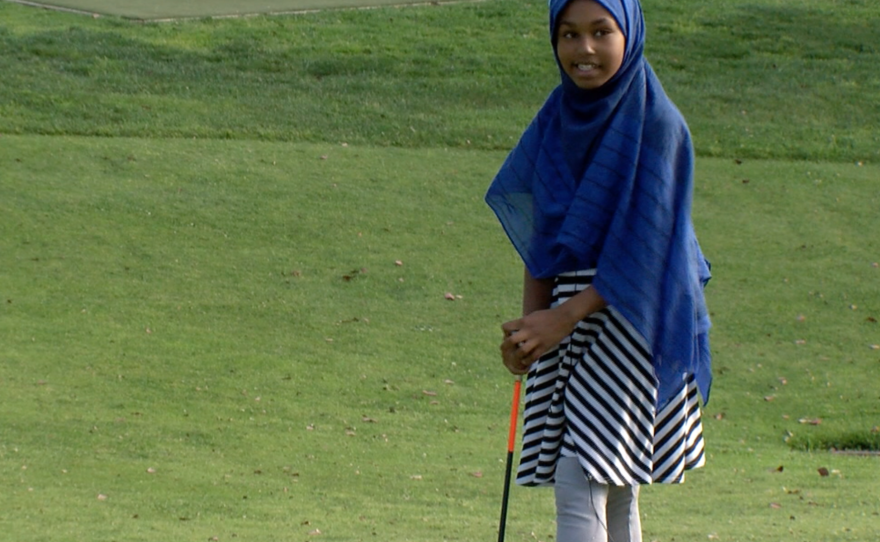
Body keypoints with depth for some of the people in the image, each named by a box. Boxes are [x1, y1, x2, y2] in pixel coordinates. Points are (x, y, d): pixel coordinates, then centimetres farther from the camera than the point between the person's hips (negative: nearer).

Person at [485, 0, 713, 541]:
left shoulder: (656, 125, -12)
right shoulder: (560, 117, 8)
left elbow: (643, 248, -14)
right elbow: (541, 233, 9)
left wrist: (565, 318, -17)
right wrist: (530, 325, -3)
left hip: (628, 321, -6)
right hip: (566, 319, 6)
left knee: (579, 482, -13)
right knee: (611, 488, 10)